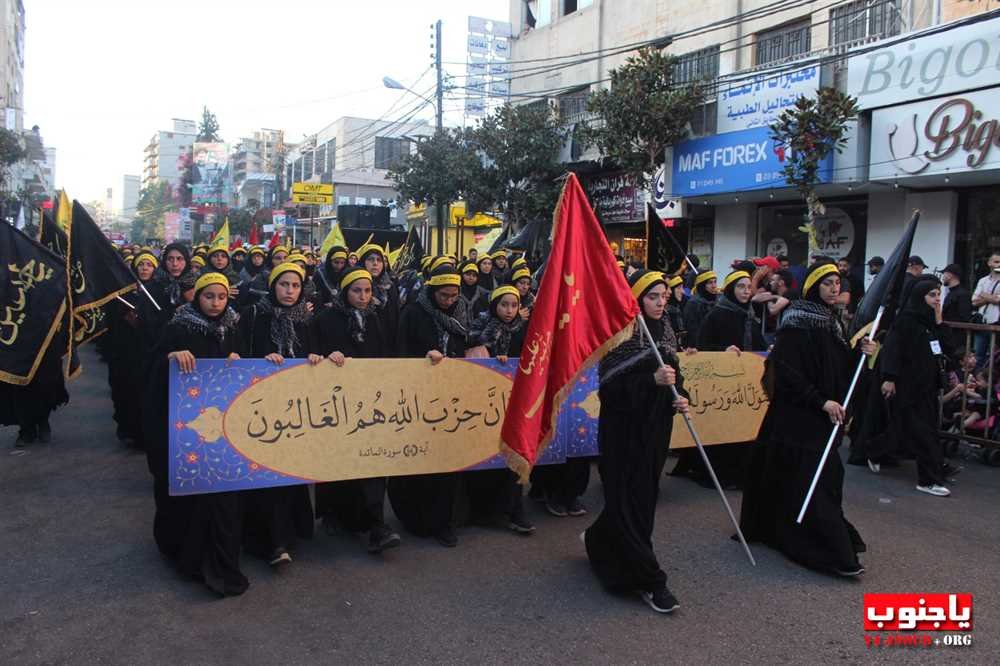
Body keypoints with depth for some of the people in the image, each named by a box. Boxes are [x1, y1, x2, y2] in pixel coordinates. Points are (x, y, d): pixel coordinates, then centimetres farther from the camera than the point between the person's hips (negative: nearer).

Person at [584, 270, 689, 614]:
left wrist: (680, 397, -1)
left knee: (643, 495, 15)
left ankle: (598, 541, 39)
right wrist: (652, 380, -29)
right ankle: (650, 580, 5)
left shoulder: (665, 332, 9)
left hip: (656, 428, 7)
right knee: (629, 499, -4)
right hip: (624, 430, -7)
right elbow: (609, 385, -19)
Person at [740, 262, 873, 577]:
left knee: (824, 476, 12)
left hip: (824, 414, 9)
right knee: (810, 479, -7)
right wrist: (821, 401, -20)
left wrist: (861, 353, -2)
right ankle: (836, 554, -6)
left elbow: (842, 368, 16)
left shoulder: (833, 322, 12)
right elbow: (787, 372, -18)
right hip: (798, 414, -9)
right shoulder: (797, 321, -12)